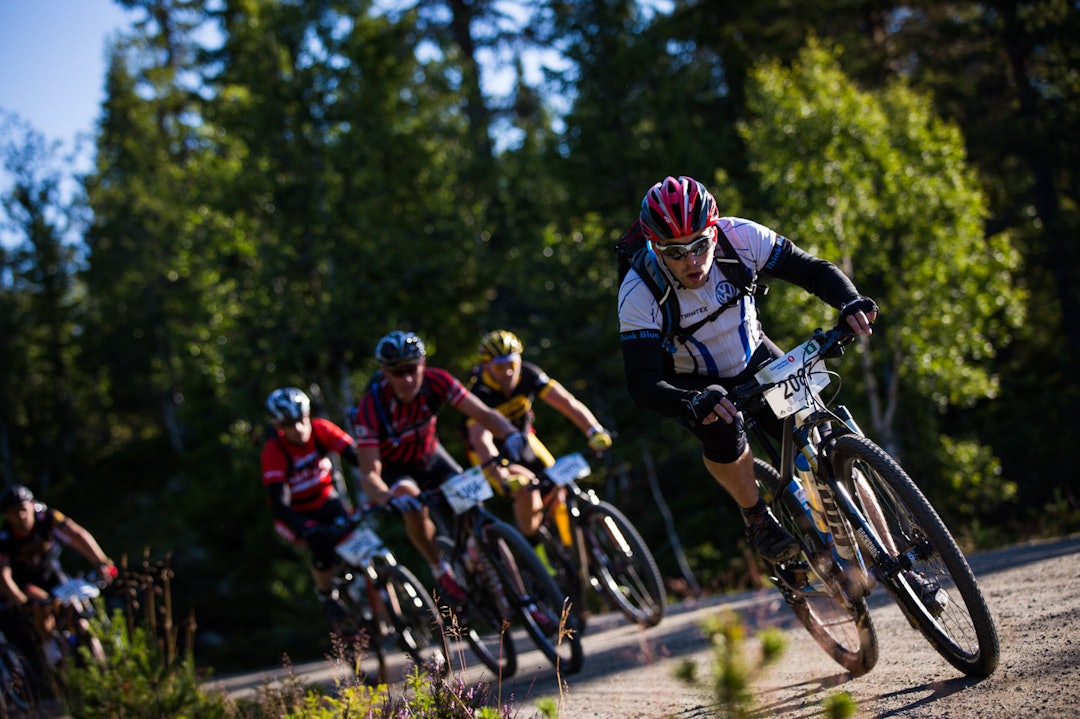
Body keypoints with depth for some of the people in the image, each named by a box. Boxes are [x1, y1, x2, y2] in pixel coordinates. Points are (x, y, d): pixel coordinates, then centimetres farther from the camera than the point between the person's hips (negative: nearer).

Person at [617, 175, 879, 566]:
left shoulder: (739, 237, -27)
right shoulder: (639, 293, -32)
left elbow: (815, 270, -20)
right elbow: (642, 383, -35)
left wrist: (851, 302, -42)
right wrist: (693, 403, -55)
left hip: (754, 359, 3)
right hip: (692, 383, -3)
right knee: (722, 428, -34)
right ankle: (756, 517, -6)